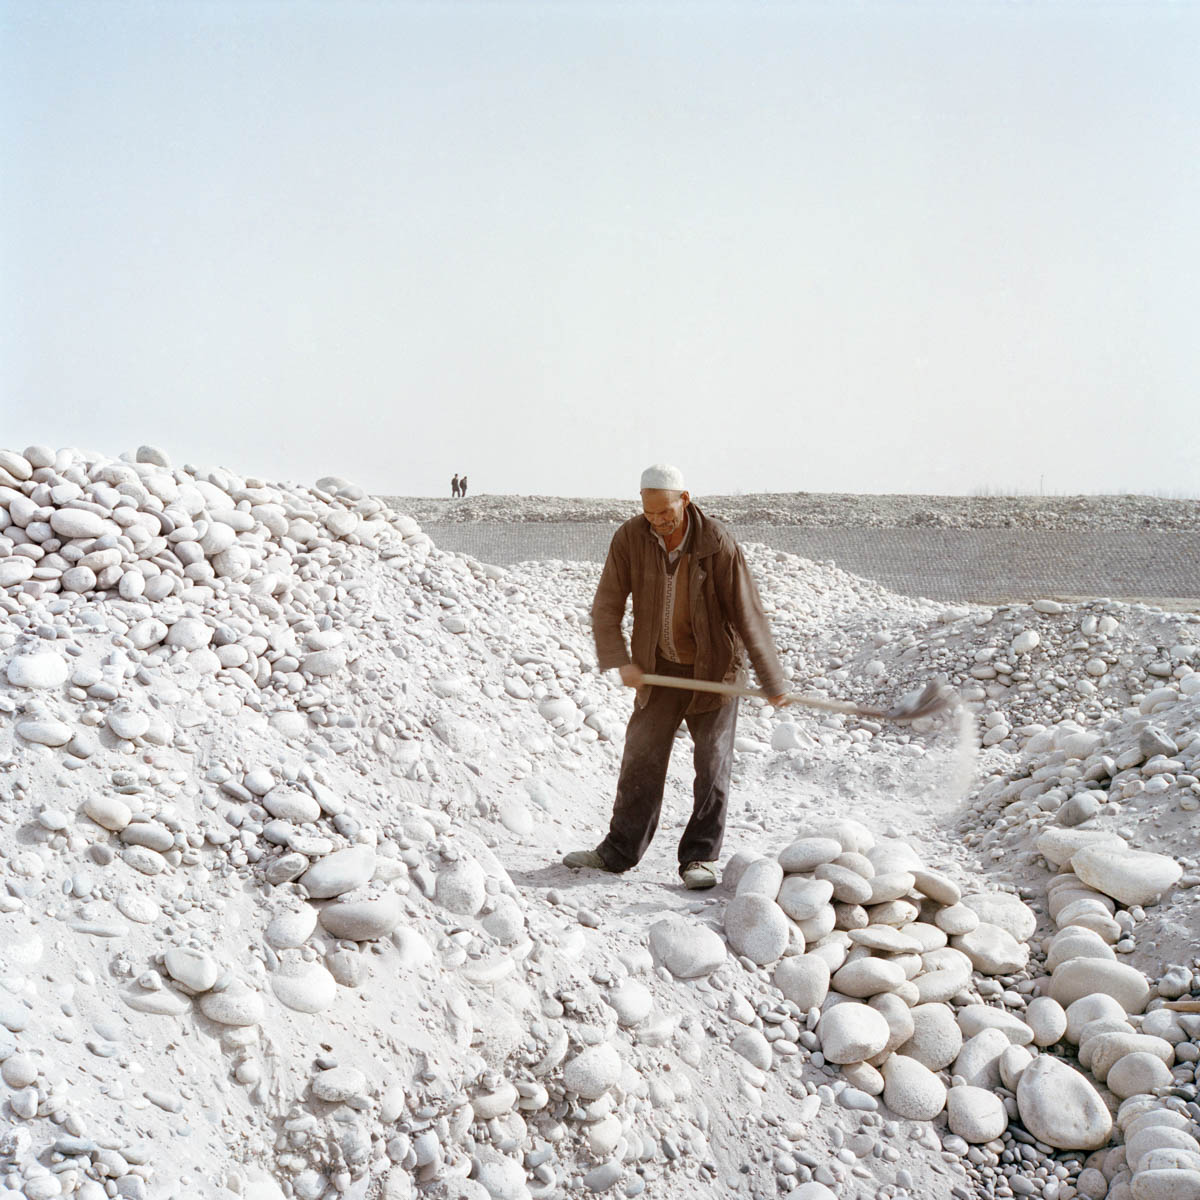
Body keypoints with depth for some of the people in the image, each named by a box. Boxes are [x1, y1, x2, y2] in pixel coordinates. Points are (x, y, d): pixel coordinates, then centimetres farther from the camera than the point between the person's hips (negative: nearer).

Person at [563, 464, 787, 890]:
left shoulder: (718, 544, -19)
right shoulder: (629, 538, -11)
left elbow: (748, 614, -14)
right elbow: (606, 606, -7)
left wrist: (772, 681, -11)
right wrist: (620, 661, -21)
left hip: (714, 668, -2)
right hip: (658, 668, 3)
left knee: (712, 763, 0)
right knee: (641, 758, 6)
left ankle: (700, 858, 10)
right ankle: (619, 851, 17)